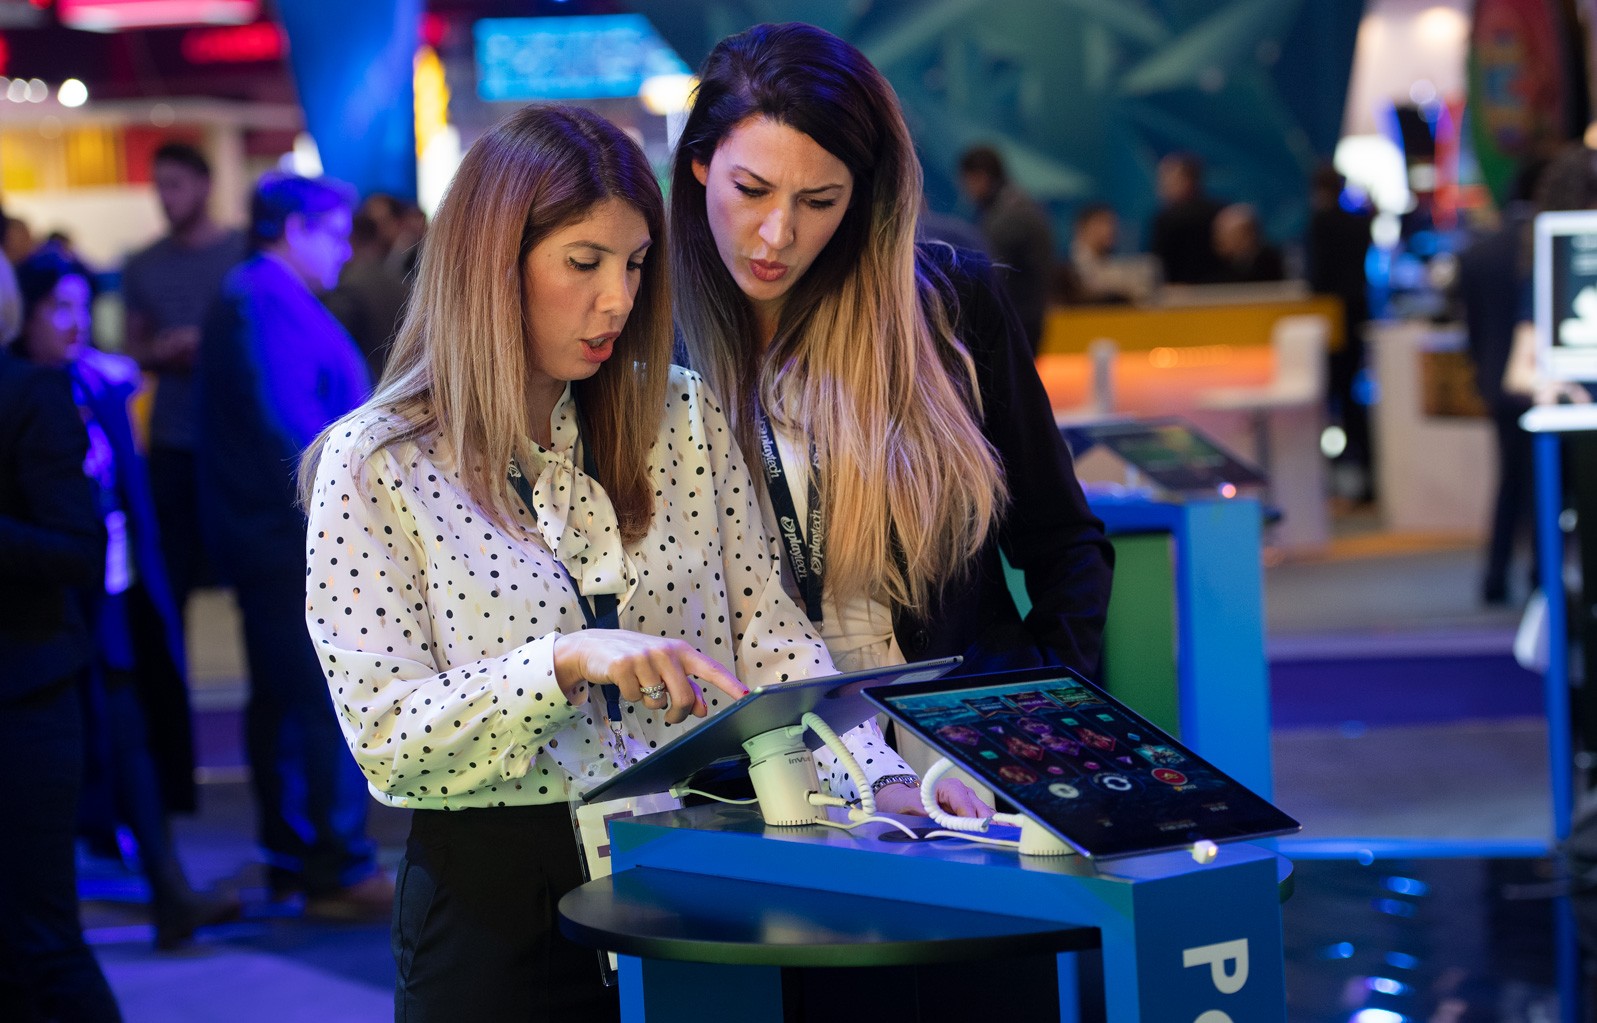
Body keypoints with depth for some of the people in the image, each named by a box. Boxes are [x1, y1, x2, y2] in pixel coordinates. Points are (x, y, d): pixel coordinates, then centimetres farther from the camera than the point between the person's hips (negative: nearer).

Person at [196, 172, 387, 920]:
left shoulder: (254, 297, 19)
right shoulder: (270, 304, -15)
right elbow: (289, 425, -23)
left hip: (269, 540, 12)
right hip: (300, 540, -12)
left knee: (281, 700, 15)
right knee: (331, 701, -9)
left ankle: (292, 857, 23)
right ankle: (342, 872, -7)